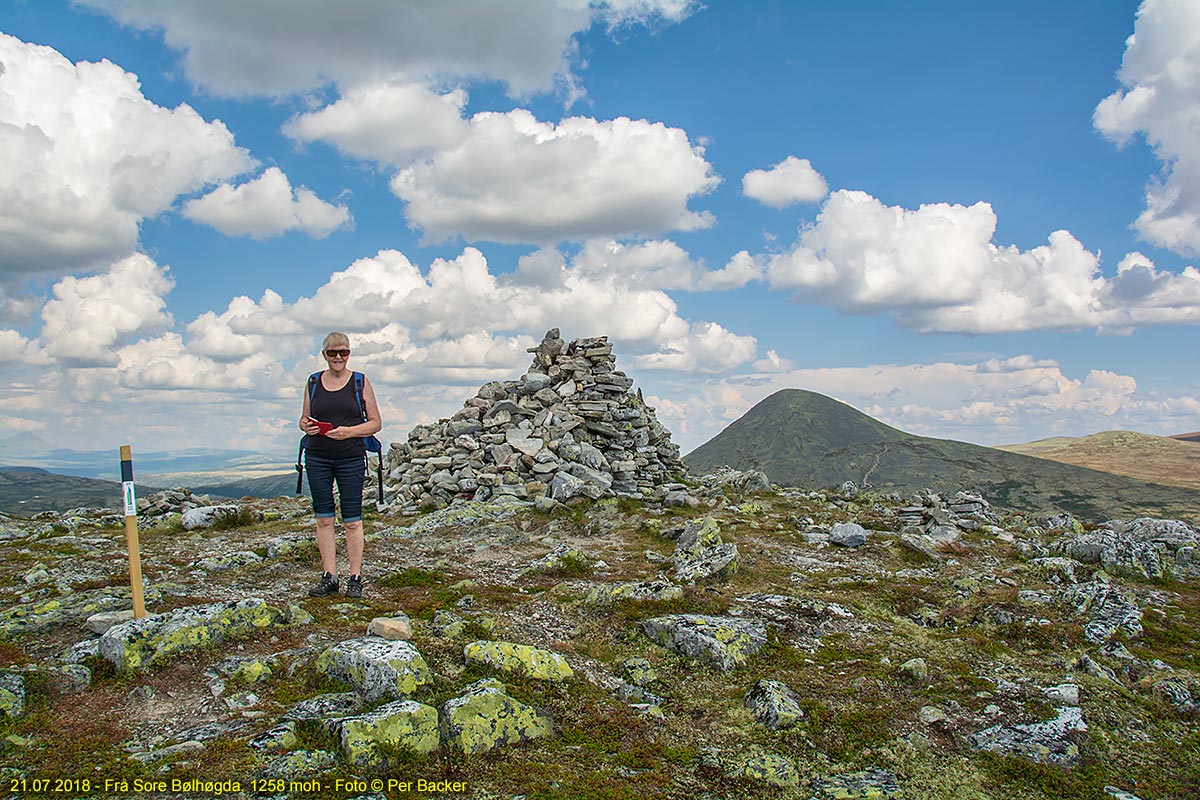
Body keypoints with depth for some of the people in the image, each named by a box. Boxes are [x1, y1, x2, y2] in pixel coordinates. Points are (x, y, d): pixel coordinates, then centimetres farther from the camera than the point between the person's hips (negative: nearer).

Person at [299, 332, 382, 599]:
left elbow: (376, 422, 2)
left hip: (351, 457, -3)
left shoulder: (361, 382, 2)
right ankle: (329, 577, 11)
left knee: (352, 520, -1)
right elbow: (304, 418, 17)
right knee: (323, 518, 4)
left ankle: (355, 578, 6)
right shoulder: (314, 383, 10)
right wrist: (307, 426, -7)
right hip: (317, 456, 3)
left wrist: (349, 431, -15)